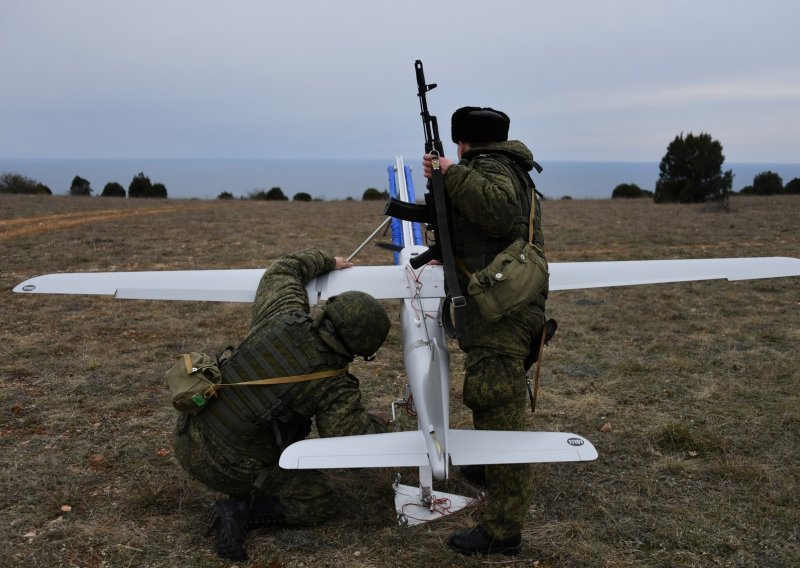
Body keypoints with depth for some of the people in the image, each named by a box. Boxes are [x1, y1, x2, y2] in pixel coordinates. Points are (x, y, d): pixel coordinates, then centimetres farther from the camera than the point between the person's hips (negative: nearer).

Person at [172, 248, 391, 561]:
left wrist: (327, 261, 27)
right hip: (225, 465, -7)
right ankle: (239, 511, -6)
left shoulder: (284, 314, -6)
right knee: (318, 503, 9)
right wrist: (378, 423, 7)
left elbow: (284, 269, 12)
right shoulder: (335, 388, -17)